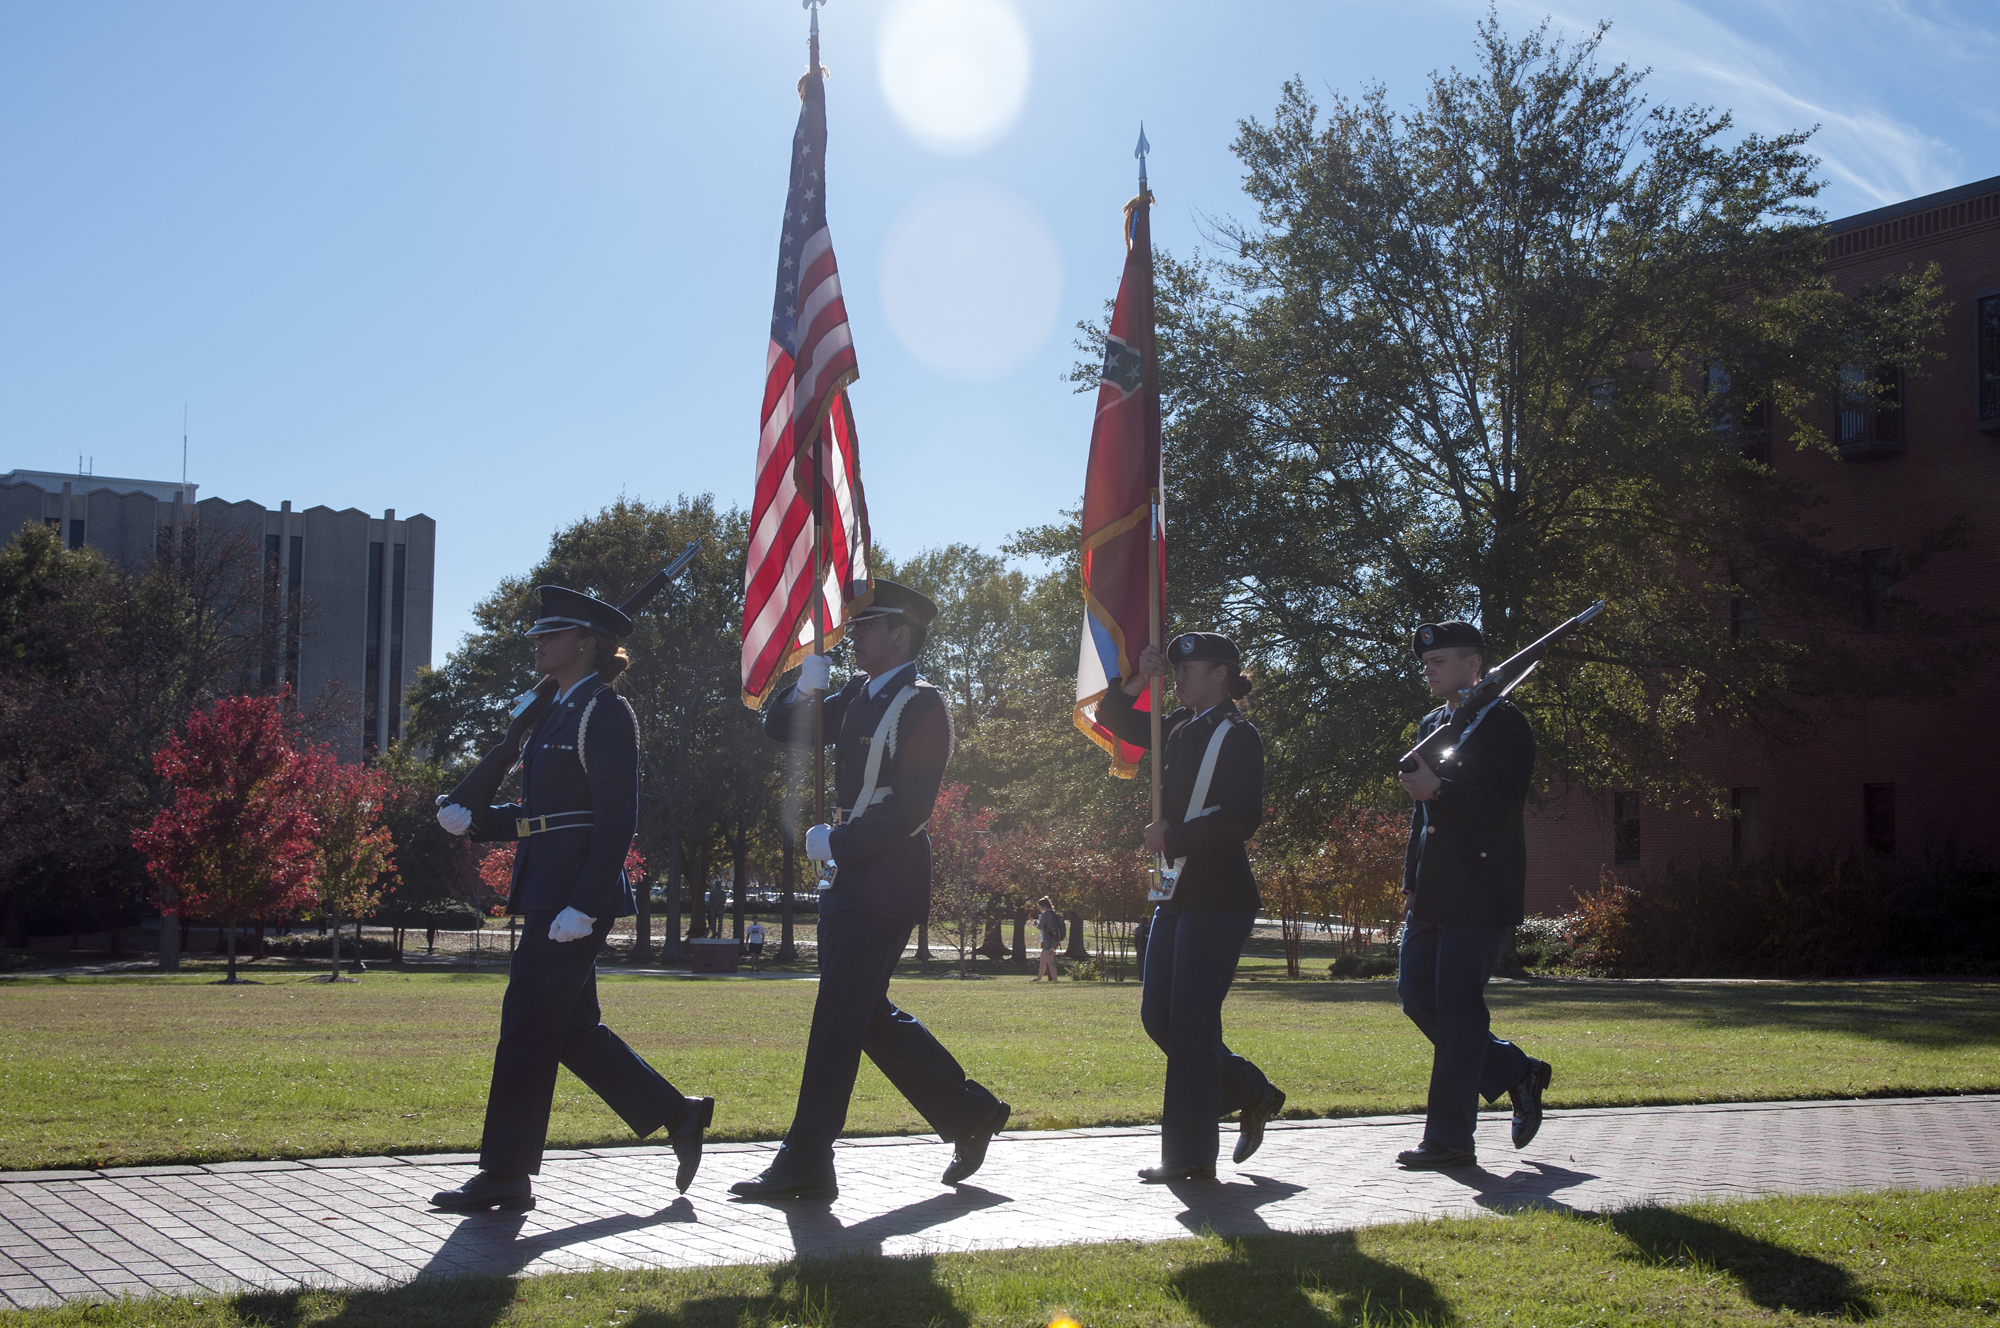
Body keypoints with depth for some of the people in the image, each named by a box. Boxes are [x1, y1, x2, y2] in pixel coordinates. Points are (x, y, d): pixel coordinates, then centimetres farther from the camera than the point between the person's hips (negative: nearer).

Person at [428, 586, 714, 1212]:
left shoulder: (605, 711, -10)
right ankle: (679, 1116, 22)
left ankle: (506, 1175, 1)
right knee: (572, 1029, 12)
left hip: (575, 893, -10)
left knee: (528, 1023, -6)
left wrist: (585, 905, -22)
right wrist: (473, 820, 7)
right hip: (548, 893, 10)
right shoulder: (561, 712, 18)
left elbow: (617, 819, -16)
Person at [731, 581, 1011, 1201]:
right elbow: (781, 730, 15)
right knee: (868, 1014, 13)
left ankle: (805, 1164, -3)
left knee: (838, 1016, -7)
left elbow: (909, 807, -18)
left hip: (885, 881, -9)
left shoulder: (923, 705, -11)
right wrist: (807, 682, -3)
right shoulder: (857, 696, 15)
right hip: (851, 877, 9)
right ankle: (970, 1112, 25)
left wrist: (836, 843, -14)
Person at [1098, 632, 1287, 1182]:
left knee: (1191, 1022, -9)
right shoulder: (1181, 728, 13)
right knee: (1157, 1015, 10)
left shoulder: (1237, 735, -9)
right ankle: (1252, 1093, 25)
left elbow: (1242, 818, -20)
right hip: (1178, 893, 9)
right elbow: (1114, 718, 23)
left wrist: (1172, 837, -16)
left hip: (1219, 897, -9)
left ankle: (1190, 1156, -3)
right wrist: (1137, 682, 5)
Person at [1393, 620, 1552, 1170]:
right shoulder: (1431, 725, 19)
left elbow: (1502, 808, -16)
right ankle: (1517, 1073, 24)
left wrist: (1439, 789, -23)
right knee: (1417, 997, 7)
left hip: (1480, 893, -9)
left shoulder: (1503, 721, -6)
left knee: (1458, 1010, -6)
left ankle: (1450, 1138, 1)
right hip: (1433, 893, 9)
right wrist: (1411, 884, 18)